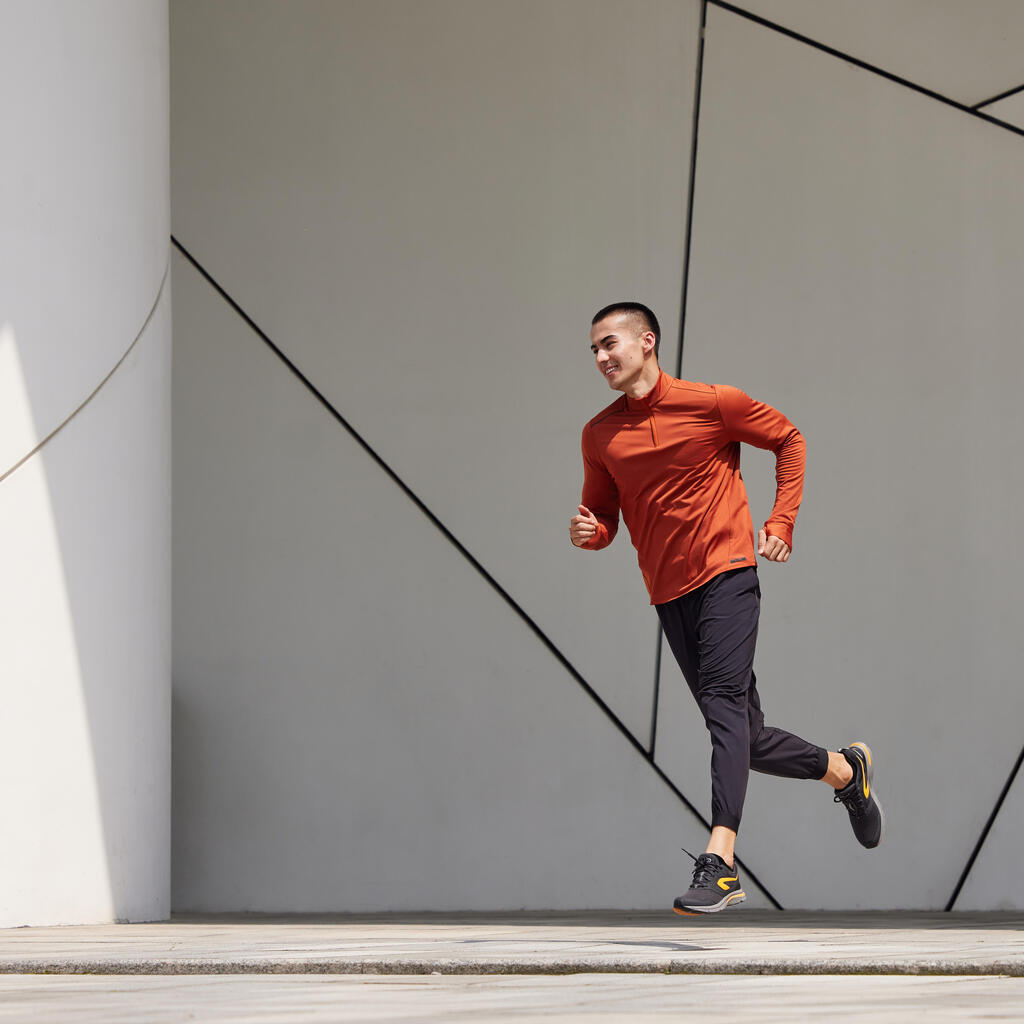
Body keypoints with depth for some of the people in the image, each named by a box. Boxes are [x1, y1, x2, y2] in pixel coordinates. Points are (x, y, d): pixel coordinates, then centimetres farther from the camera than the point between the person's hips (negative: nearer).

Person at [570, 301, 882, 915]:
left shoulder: (712, 404, -3)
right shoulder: (600, 434, 8)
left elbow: (788, 439, 10)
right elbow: (603, 518, 16)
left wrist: (782, 522, 1)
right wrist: (587, 532, -8)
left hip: (726, 572, -5)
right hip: (668, 593, 5)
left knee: (724, 704, -21)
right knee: (746, 739, 8)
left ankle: (720, 863, -30)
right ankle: (846, 770, 34)